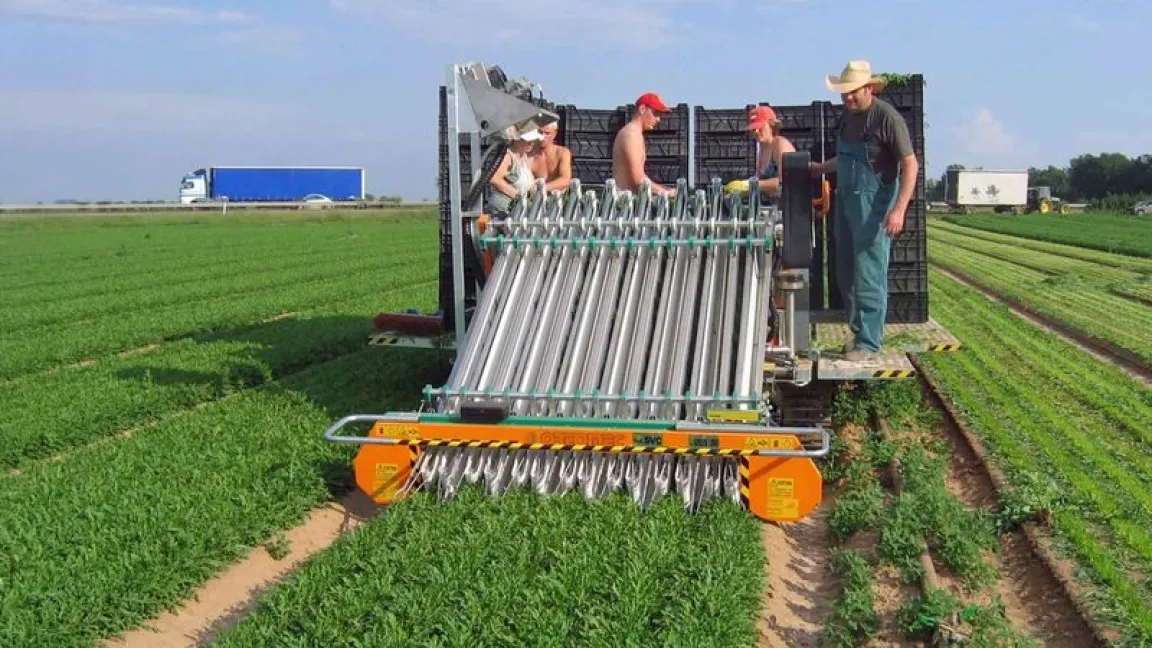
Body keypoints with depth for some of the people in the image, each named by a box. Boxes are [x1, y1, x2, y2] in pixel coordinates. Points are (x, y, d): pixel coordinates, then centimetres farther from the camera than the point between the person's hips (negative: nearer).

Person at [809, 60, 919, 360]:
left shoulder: (887, 117, -13)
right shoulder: (848, 115, 11)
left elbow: (910, 164, -16)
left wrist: (898, 210, -23)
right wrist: (819, 168, 21)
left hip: (874, 204, -8)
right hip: (846, 200, 8)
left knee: (868, 276, -5)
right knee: (846, 274, 13)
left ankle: (869, 344, 1)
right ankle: (860, 333, 25)